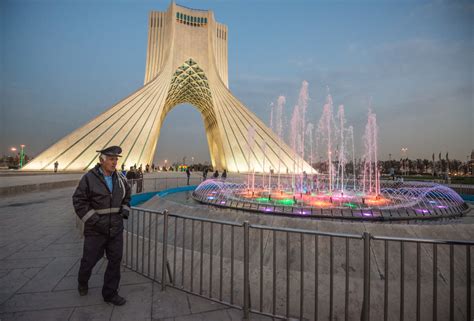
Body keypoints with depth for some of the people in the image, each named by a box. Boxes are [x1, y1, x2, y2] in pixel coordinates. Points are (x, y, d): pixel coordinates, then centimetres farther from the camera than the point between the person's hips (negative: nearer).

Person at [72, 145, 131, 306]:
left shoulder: (120, 179, 2)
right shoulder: (89, 178, -12)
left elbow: (127, 194, 18)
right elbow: (78, 201, -11)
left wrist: (125, 209, 5)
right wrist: (94, 220, -15)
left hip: (116, 229, 4)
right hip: (95, 229, -3)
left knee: (115, 261, 9)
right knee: (89, 259, 14)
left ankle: (110, 293, 26)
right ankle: (83, 282, 47)